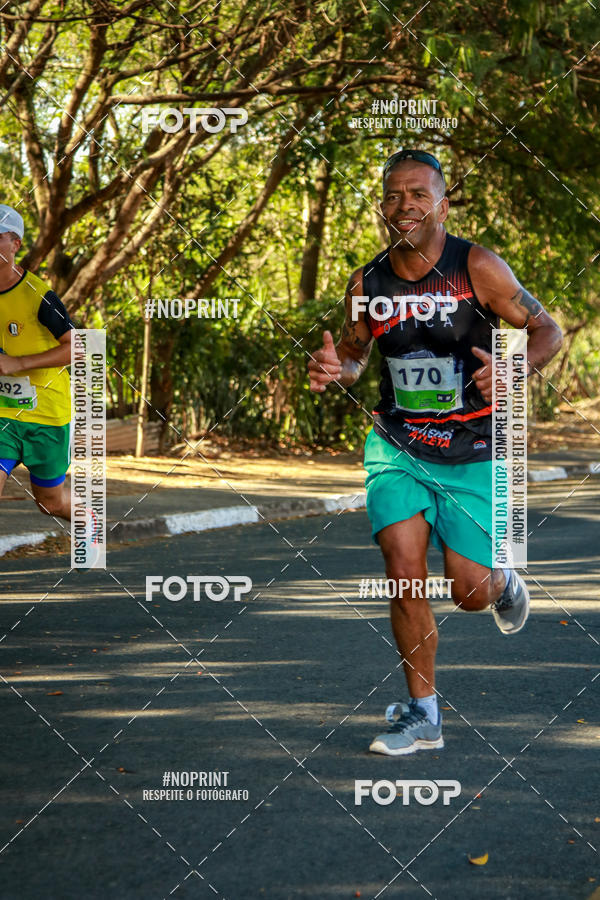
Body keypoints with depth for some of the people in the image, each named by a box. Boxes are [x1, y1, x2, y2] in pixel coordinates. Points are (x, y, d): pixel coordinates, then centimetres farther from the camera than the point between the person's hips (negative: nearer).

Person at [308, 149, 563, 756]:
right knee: (403, 572, -11)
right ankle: (422, 714, 4)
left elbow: (547, 331, -5)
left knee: (468, 590, -2)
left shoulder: (477, 268, -11)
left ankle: (503, 584, 39)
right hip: (397, 448, 2)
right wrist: (336, 369, -8)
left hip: (472, 454, -2)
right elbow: (355, 349, 16)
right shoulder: (367, 284, -2)